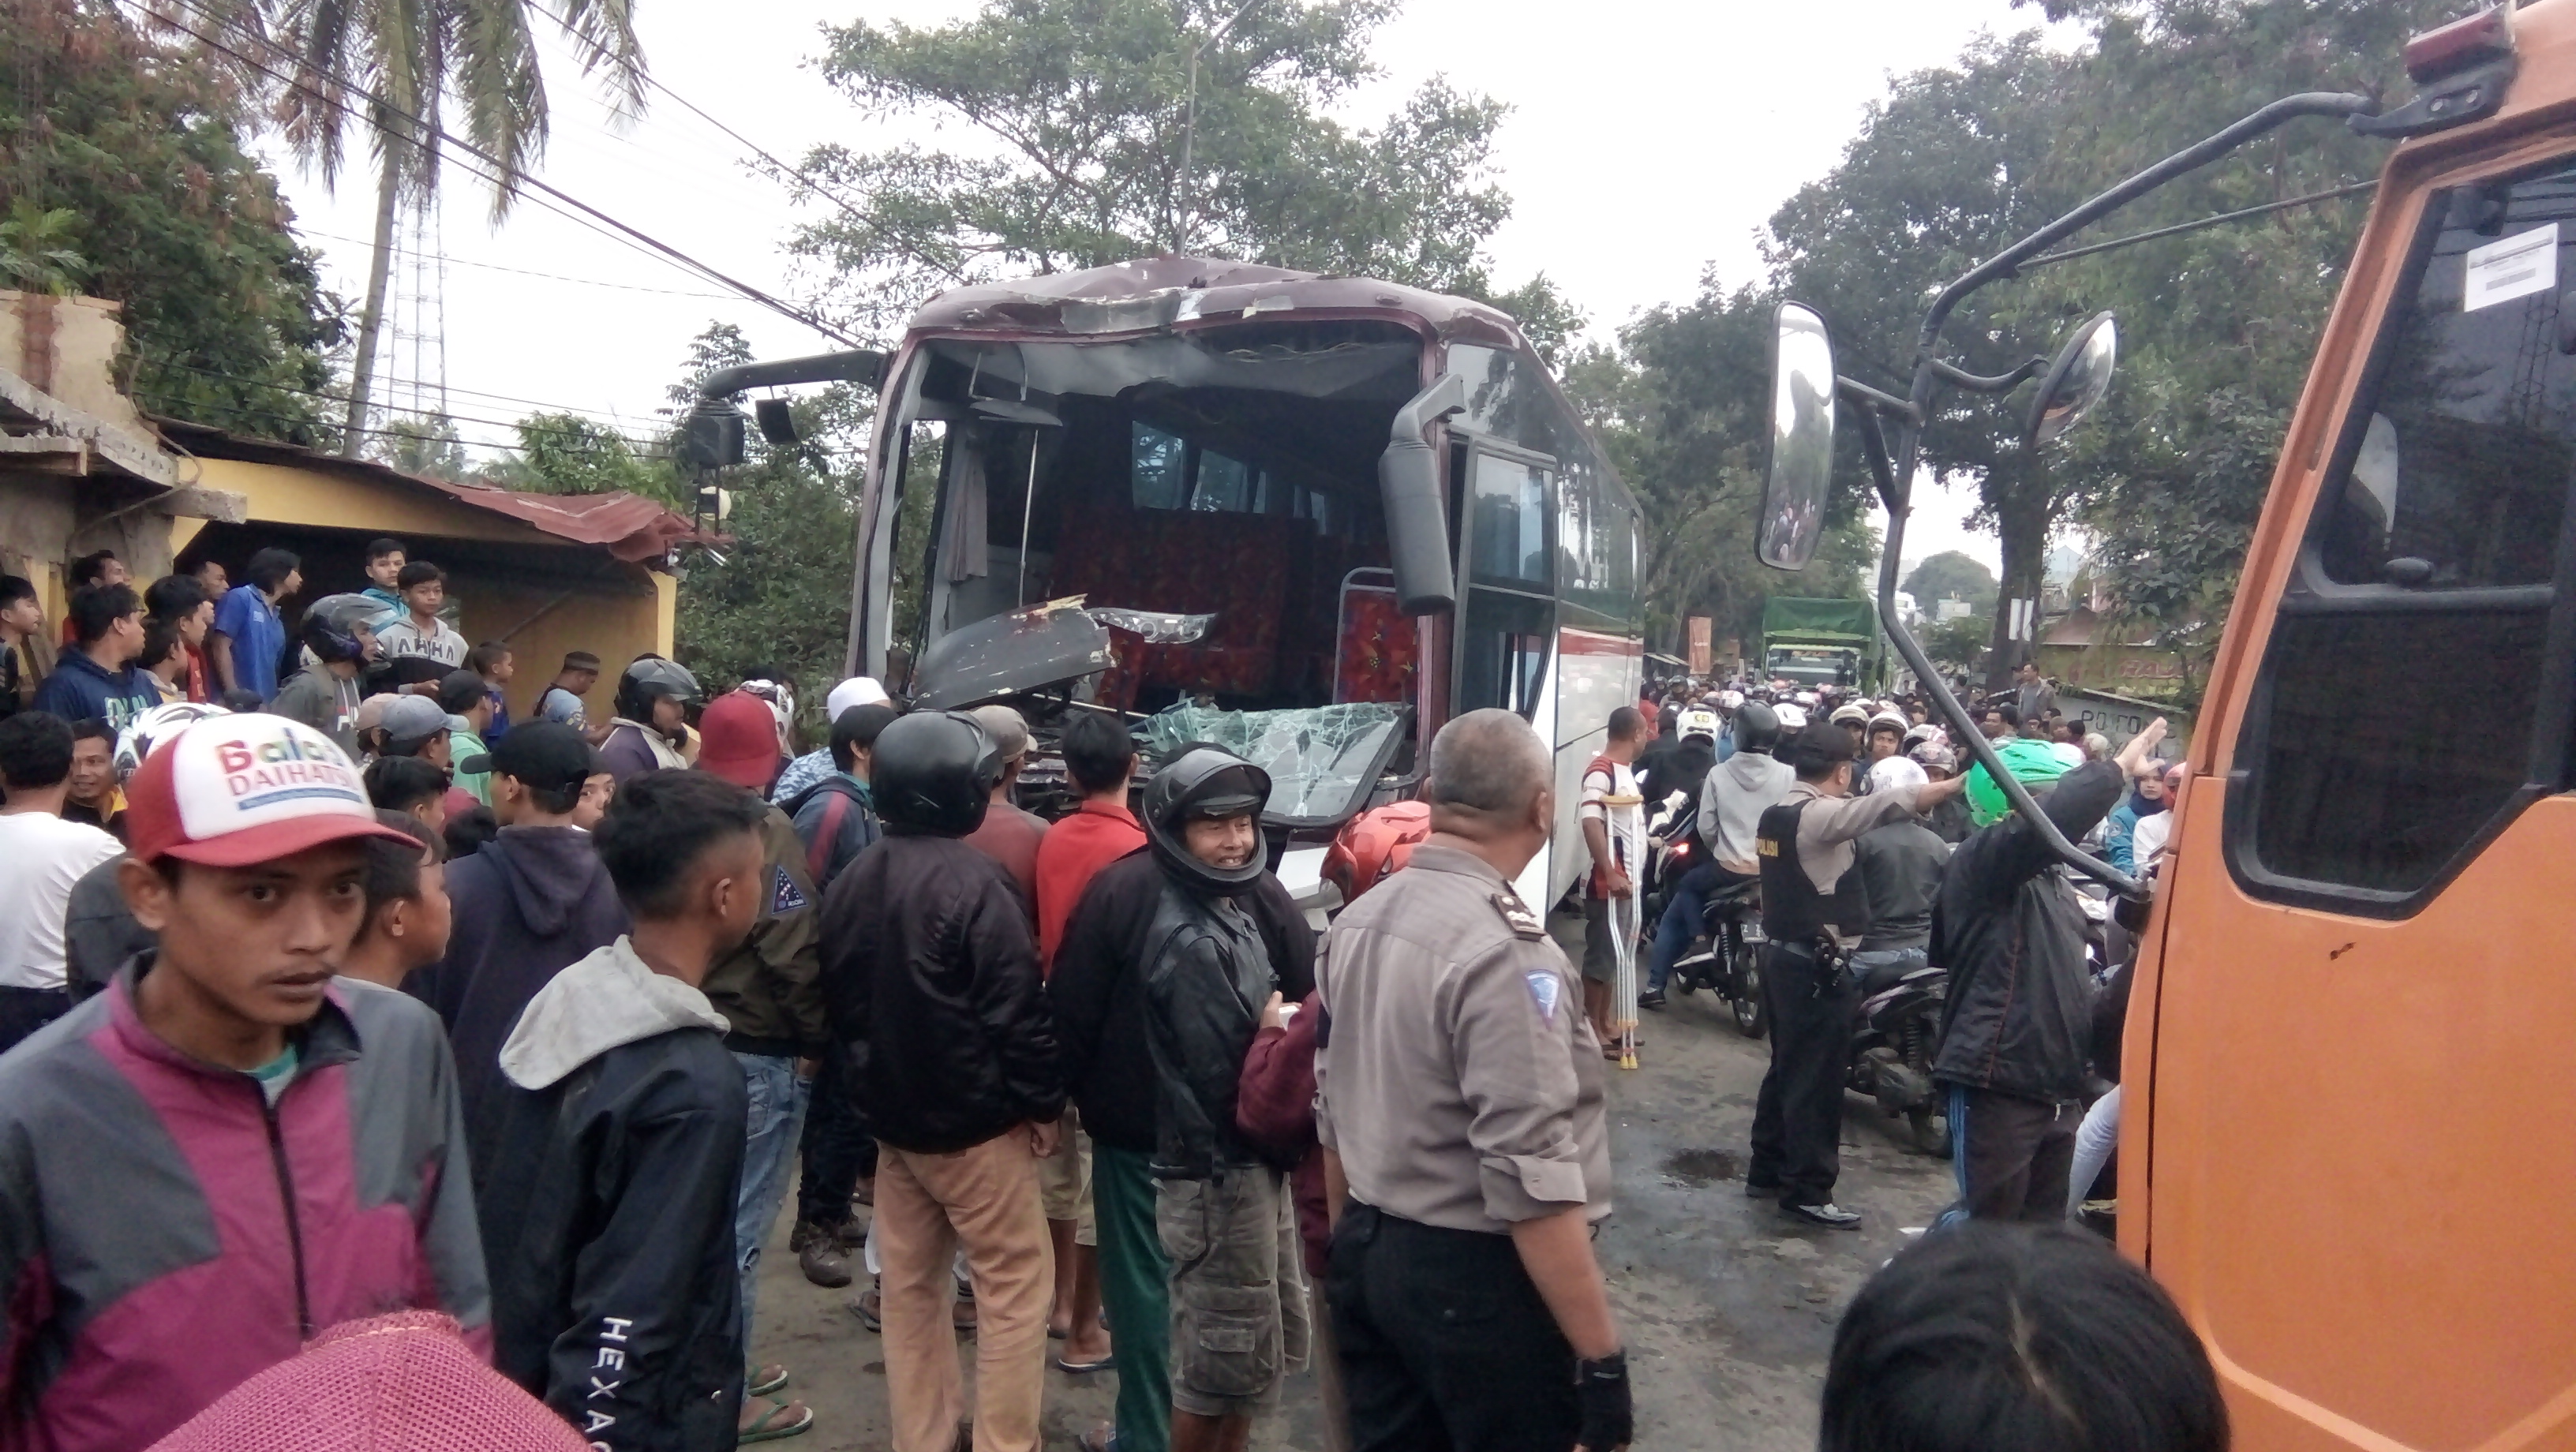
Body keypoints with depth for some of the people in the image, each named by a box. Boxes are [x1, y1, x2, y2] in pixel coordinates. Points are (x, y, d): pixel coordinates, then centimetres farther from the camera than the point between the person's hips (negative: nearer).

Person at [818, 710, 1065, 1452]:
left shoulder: (850, 882, 5)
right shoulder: (972, 880, -20)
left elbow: (840, 1001, 14)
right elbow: (1017, 1006, -19)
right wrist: (1043, 1100, -9)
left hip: (892, 1114, 8)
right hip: (975, 1118, -8)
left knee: (909, 1286, 15)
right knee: (1016, 1284, 3)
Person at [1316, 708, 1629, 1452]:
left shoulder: (1356, 922, 3)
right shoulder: (1505, 951, -22)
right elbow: (1530, 1180, -25)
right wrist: (1602, 1358, -19)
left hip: (1369, 1254, 8)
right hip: (1477, 1278, -8)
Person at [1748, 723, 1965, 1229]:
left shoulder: (1775, 813, 10)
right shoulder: (1819, 814, -19)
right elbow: (1892, 802, -27)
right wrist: (1962, 782, -24)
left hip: (1781, 953, 10)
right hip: (1814, 964, -10)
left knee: (1786, 1068, 18)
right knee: (1816, 1078, -3)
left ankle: (1767, 1169, 27)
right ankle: (1807, 1190, 2)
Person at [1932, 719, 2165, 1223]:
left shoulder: (2051, 883, 22)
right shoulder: (1982, 861, -9)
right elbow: (2052, 816, -28)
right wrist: (2119, 768, -17)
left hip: (2059, 1090, 10)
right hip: (1996, 1085, -9)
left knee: (2043, 1228, 14)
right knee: (1989, 1227, -7)